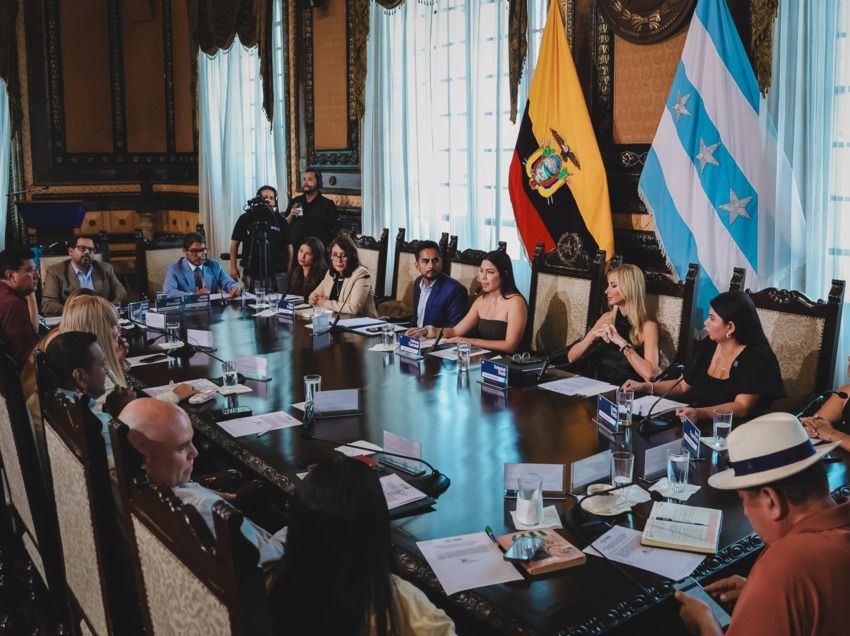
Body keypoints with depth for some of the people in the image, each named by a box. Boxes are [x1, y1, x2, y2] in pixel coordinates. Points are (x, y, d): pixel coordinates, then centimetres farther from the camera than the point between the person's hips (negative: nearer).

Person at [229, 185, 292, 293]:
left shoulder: (280, 220, 6)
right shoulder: (245, 219, 4)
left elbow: (289, 247, 7)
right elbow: (235, 243, 8)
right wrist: (233, 267, 2)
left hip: (277, 275, 0)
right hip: (252, 275, 0)